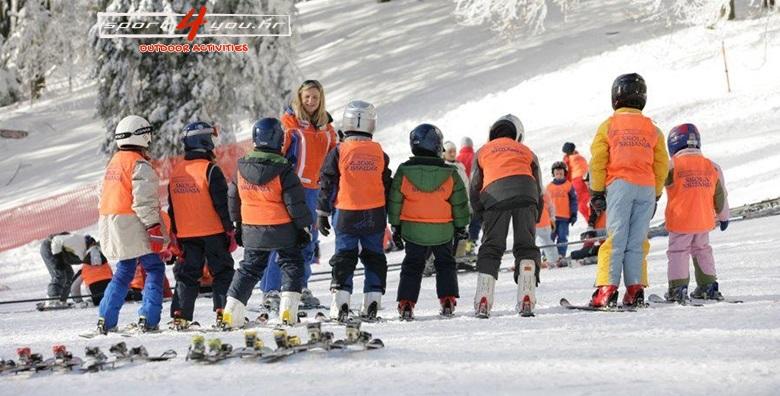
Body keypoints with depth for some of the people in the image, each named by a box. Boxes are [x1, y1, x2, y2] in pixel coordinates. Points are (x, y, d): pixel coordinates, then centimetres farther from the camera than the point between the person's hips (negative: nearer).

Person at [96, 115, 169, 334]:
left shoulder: (113, 162, 16)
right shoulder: (139, 164, -12)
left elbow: (104, 195, 22)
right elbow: (144, 201, -20)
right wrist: (154, 228, -19)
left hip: (110, 223, 9)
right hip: (132, 225, -9)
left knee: (124, 271, 16)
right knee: (154, 268, 0)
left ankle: (105, 319, 13)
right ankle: (148, 319, -7)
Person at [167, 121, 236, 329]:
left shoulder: (175, 172, 7)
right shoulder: (210, 169, -12)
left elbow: (172, 207, 13)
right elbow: (221, 204, -13)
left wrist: (176, 234, 20)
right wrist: (230, 230, -4)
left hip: (186, 234, 5)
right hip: (212, 233, -5)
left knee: (187, 274, 11)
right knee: (223, 273, 5)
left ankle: (180, 316, 6)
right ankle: (224, 312, 0)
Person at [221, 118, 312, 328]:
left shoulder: (242, 167, 0)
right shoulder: (283, 169, -16)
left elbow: (234, 199, 10)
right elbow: (295, 202, -12)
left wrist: (238, 225, 21)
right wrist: (304, 226, 0)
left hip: (252, 230, 4)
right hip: (282, 230, -4)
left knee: (249, 269, 16)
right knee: (291, 265, 12)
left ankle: (230, 312, 11)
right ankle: (288, 310, 1)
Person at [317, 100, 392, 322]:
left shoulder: (339, 152, -6)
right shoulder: (379, 153, 2)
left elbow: (327, 184, -3)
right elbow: (387, 186, 9)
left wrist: (322, 214, 4)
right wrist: (386, 214, 20)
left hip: (346, 214, -2)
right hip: (374, 216, 2)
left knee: (344, 257, 3)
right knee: (374, 257, 11)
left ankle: (340, 305, -3)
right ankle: (372, 303, 9)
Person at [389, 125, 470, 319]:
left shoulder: (404, 172, -7)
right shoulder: (450, 173, -8)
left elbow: (395, 201, -1)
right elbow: (460, 203, 0)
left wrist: (395, 224, 10)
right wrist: (461, 226, 12)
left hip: (413, 230, 0)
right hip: (442, 231, 0)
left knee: (412, 266, 13)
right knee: (445, 264, 18)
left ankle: (406, 302, 5)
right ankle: (448, 300, 11)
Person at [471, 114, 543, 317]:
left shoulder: (483, 152, 30)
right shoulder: (527, 152, 31)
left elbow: (474, 188, 21)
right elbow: (538, 189, 24)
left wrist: (481, 216, 24)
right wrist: (535, 219, 27)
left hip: (495, 195, 0)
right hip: (525, 192, 0)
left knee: (491, 247, 6)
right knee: (526, 246, 6)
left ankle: (483, 301, -4)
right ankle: (526, 299, -7)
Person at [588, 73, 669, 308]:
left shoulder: (609, 125, 6)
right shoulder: (652, 129, 15)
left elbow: (598, 161, 1)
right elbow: (662, 165, 14)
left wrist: (596, 192, 5)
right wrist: (655, 196, 19)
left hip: (619, 185, -3)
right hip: (647, 189, 3)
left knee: (615, 239, -5)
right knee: (637, 242, 6)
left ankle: (607, 290, -13)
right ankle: (635, 290, 1)